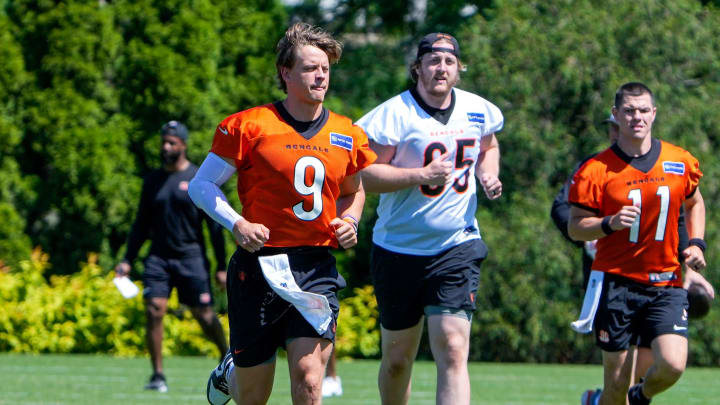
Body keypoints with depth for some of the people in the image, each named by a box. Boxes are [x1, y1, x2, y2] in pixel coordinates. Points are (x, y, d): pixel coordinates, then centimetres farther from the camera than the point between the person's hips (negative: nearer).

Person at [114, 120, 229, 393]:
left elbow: (215, 225, -2)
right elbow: (142, 224, 17)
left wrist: (221, 267, -4)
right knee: (154, 311, -12)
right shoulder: (153, 180, 11)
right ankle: (157, 375, -7)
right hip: (159, 257, 3)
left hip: (191, 257, -3)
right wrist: (127, 260, 10)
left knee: (204, 314, 1)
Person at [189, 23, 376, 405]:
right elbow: (201, 185, 0)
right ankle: (230, 371, 44)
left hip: (317, 271, 2)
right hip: (259, 268, -2)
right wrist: (237, 224, -16)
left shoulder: (349, 136, 9)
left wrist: (349, 221, 5)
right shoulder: (249, 126, -4)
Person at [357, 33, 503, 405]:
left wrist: (488, 175, 6)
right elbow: (365, 175, -14)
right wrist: (422, 174, -24)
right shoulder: (394, 114, -10)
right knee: (397, 357, 9)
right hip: (399, 250, -2)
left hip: (457, 247, 2)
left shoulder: (479, 111, 5)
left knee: (453, 351, -15)